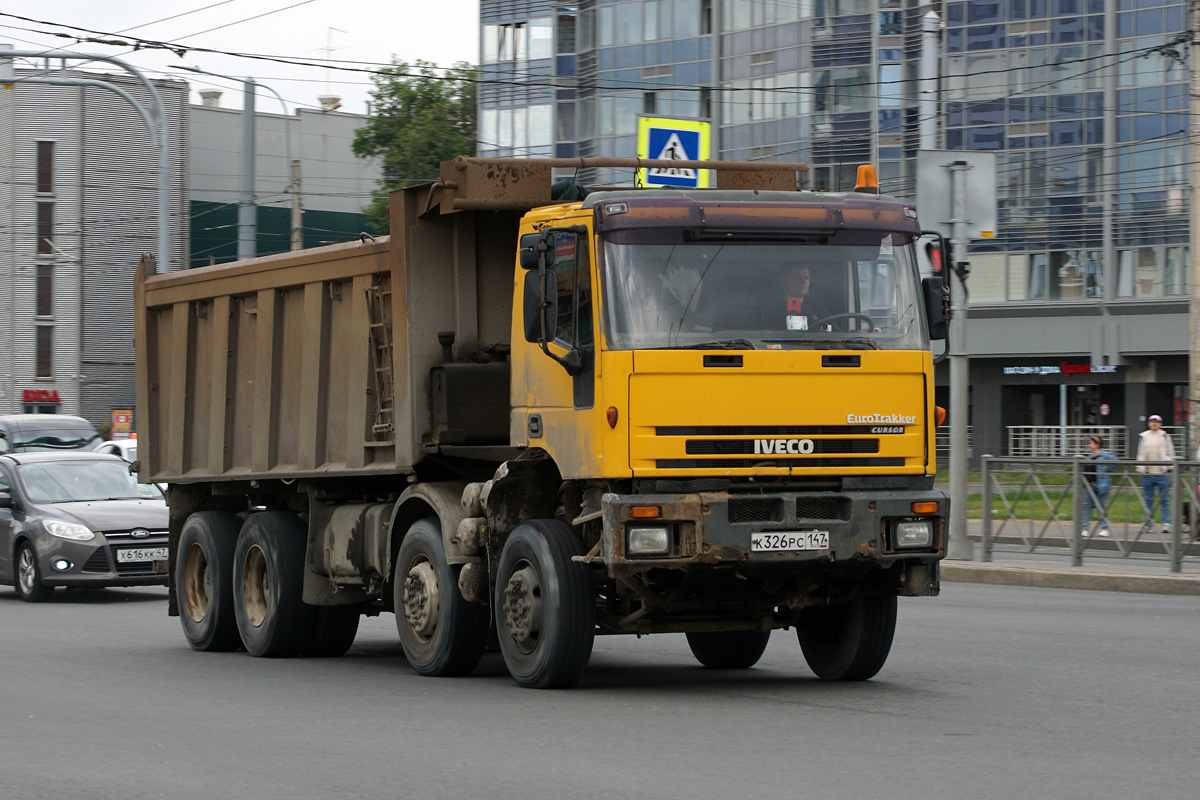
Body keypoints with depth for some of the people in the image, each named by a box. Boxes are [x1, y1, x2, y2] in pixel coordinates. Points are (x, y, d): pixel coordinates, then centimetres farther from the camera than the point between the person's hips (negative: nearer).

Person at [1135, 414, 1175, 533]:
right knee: (1148, 500, 5)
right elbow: (1140, 454, 17)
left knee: (1164, 500, -4)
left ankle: (1166, 524, -3)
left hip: (1162, 473, -3)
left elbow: (1170, 453, 6)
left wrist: (1169, 468, -1)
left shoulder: (1165, 436, 5)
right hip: (1147, 473, 3)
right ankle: (1148, 523, 10)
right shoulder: (1143, 437, 12)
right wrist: (1140, 469, 8)